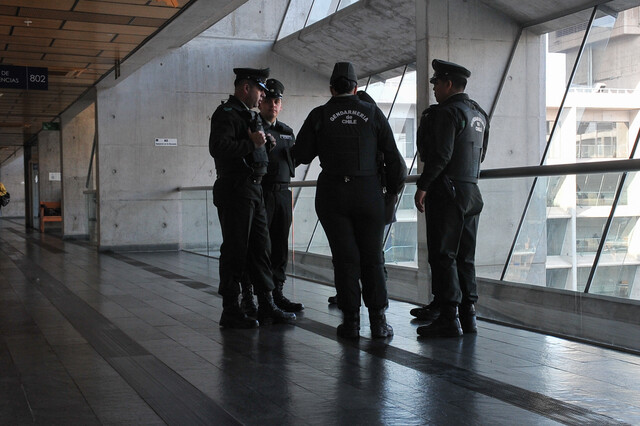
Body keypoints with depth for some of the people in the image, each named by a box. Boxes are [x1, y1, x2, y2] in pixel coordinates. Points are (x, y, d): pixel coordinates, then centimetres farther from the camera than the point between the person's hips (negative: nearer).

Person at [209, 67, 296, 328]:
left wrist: (264, 142, 12)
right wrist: (252, 143, -19)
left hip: (254, 189, 9)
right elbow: (218, 148, -24)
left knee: (261, 248, 9)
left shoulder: (251, 115, 21)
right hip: (234, 191, -9)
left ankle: (267, 306, 15)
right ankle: (230, 311, 3)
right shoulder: (226, 113, -9)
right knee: (235, 251, -4)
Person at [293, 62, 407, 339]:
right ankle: (378, 320, 3)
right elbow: (394, 157, 3)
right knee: (372, 258, 7)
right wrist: (393, 191, 15)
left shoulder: (319, 116, 1)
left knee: (345, 258, 4)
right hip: (369, 192, 1)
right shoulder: (373, 114, 4)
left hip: (333, 193, 0)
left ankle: (351, 321, 3)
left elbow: (301, 155, 1)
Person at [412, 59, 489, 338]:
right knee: (464, 257, 11)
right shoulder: (479, 115, 17)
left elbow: (441, 155, -20)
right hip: (471, 192, 9)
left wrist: (422, 186, -16)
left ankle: (448, 319, -7)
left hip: (446, 191, -9)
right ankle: (468, 314, 13)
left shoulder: (448, 112, -11)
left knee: (443, 255, -6)